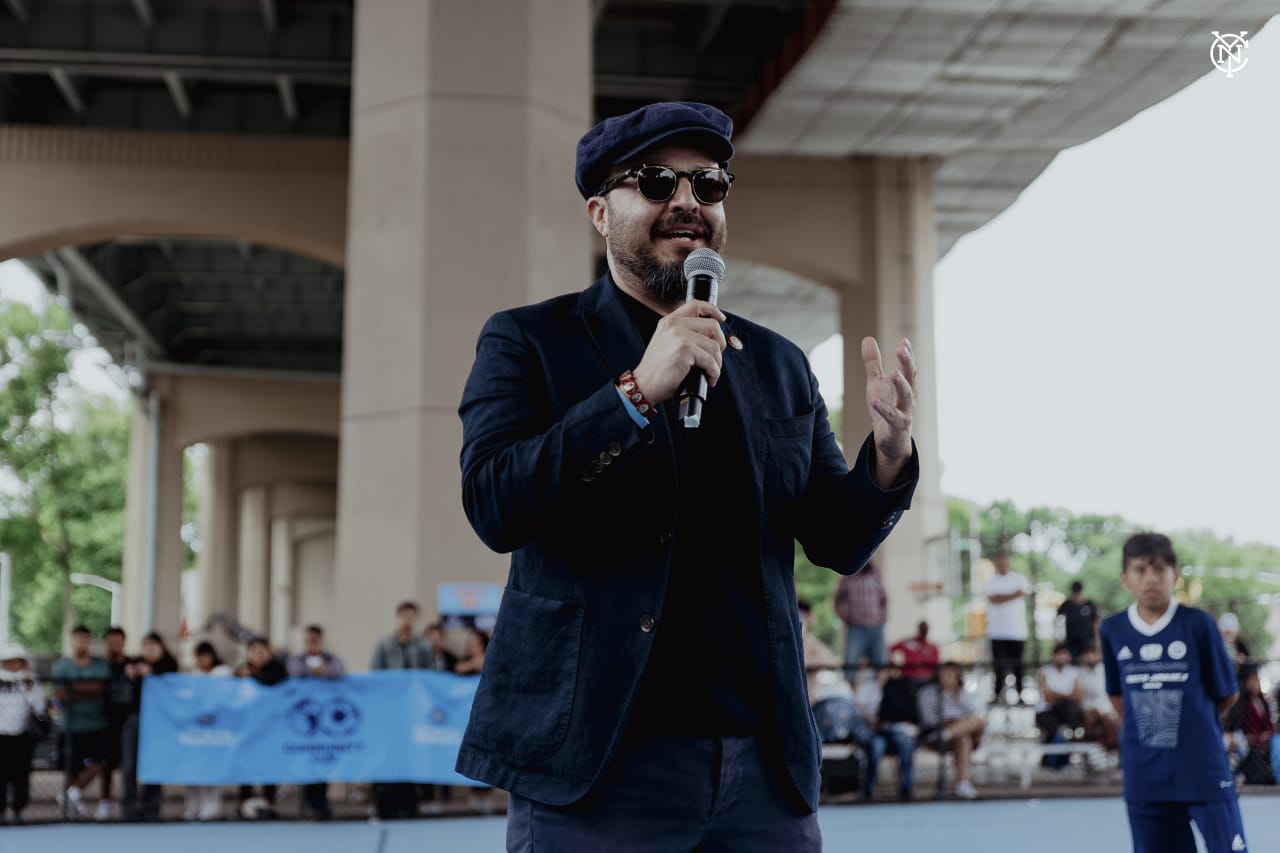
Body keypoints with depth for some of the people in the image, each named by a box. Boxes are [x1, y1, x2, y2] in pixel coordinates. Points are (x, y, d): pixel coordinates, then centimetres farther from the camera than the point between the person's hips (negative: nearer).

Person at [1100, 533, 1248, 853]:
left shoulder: (1198, 624, -8)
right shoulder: (1112, 630, 1)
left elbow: (1226, 694, 2)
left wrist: (1194, 724, 10)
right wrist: (1145, 730, 7)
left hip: (1204, 769, -3)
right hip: (1144, 777, 3)